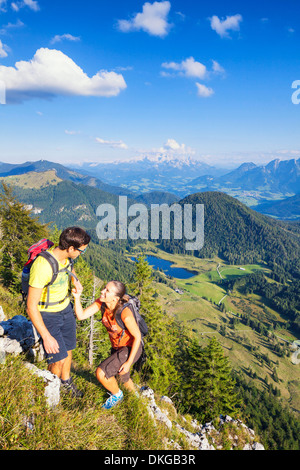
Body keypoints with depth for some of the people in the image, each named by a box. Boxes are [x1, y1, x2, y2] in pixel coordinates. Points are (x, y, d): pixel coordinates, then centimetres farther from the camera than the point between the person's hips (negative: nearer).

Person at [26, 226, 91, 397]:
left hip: (66, 309, 7)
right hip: (47, 315, -7)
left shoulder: (65, 256, -11)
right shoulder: (42, 267, -35)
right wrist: (47, 337, -27)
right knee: (59, 359, -2)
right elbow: (31, 307, -29)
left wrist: (76, 280, -7)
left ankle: (66, 382, 46)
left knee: (68, 350, 20)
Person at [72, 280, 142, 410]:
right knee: (122, 377, 29)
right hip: (117, 347, 7)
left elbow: (137, 336, -23)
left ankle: (117, 394, 14)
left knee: (101, 373, -18)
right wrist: (77, 297, -36)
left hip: (130, 349, -7)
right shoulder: (101, 302, -18)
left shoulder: (125, 313, -35)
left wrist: (129, 362, -19)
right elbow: (81, 315, -21)